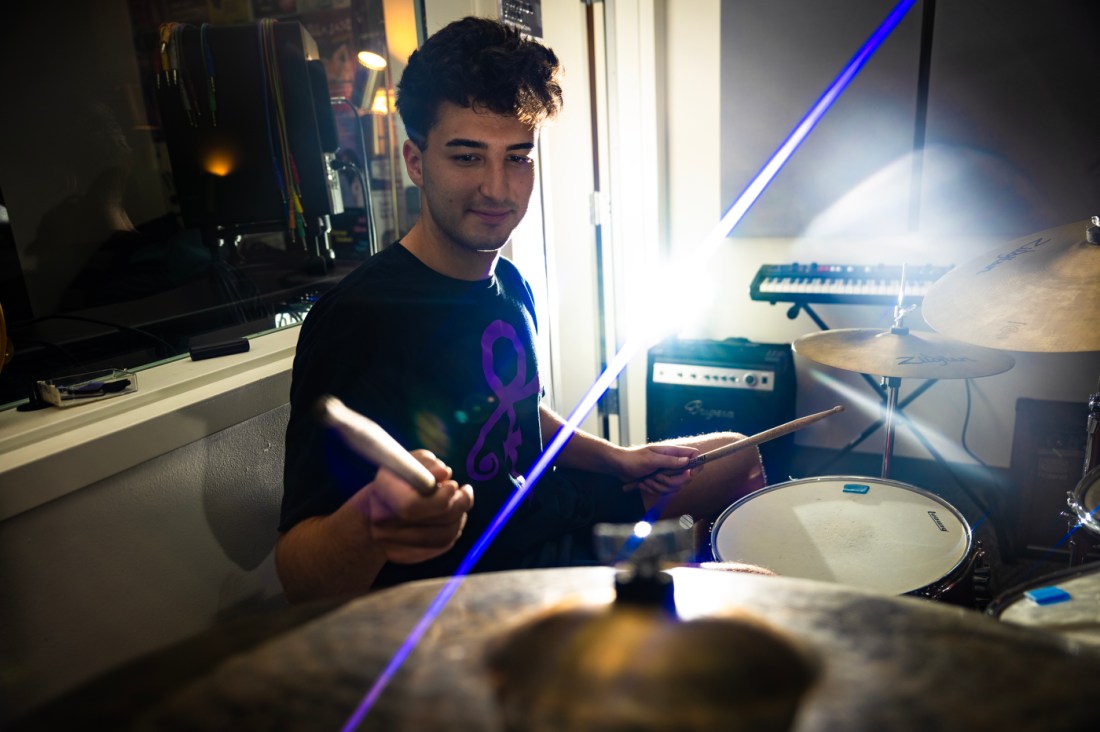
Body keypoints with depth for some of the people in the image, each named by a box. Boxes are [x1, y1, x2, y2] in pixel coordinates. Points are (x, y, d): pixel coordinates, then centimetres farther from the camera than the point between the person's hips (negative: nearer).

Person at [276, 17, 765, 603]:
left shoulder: (509, 284, 2)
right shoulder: (358, 319, -25)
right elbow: (304, 580, -29)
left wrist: (614, 457, 9)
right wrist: (370, 521, -51)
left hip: (552, 509, 9)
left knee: (737, 461, 24)